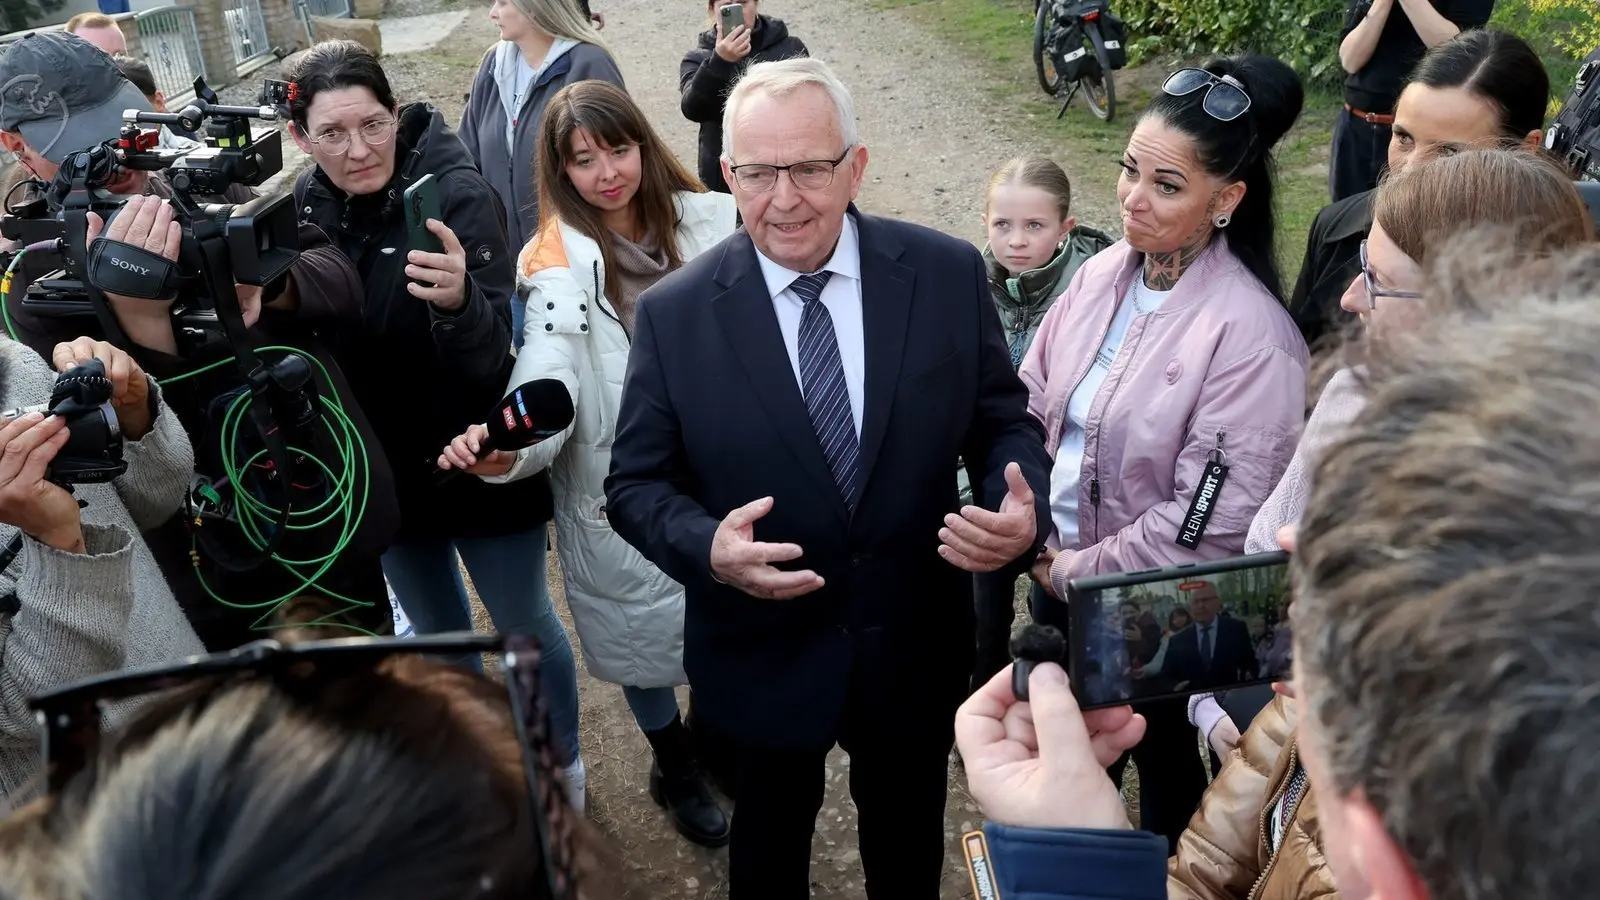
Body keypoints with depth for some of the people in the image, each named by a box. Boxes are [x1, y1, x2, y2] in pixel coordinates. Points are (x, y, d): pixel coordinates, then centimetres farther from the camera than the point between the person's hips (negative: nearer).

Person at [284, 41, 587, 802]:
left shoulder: (457, 194, -21)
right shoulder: (303, 207, -7)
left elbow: (489, 359, -30)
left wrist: (456, 299, -48)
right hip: (384, 470, 5)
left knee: (523, 625, 15)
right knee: (437, 633, 25)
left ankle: (560, 767, 40)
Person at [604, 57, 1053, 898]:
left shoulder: (948, 274, -10)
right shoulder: (674, 313, -12)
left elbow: (1004, 420, -1)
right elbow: (635, 482, -7)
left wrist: (1023, 511, -23)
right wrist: (707, 547, -28)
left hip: (913, 646, 1)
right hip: (763, 656, -1)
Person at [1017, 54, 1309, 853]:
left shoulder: (1249, 334, -24)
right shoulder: (1103, 273, -5)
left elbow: (1210, 523, -24)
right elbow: (1030, 404, 2)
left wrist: (1080, 573, -15)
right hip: (1056, 573, 6)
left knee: (1161, 758, 20)